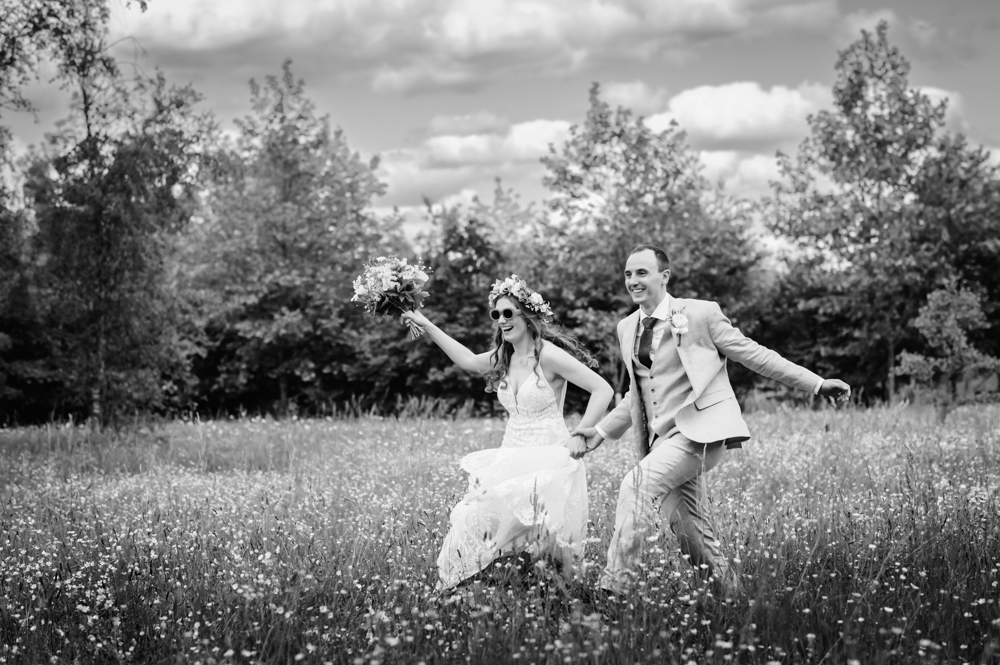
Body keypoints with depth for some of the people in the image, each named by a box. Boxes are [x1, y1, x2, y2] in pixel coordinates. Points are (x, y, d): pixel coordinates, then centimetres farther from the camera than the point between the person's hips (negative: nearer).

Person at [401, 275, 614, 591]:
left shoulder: (549, 355, -11)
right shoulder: (504, 357, 11)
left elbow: (603, 390, -13)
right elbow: (469, 360, 29)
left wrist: (581, 435, -14)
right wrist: (426, 326, 28)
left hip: (549, 459, -6)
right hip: (511, 457, 6)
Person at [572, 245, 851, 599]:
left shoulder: (701, 314, -4)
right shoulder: (627, 328, 14)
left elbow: (755, 354, 1)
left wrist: (818, 384, 0)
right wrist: (601, 431, 18)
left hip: (701, 431, -7)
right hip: (663, 438, 7)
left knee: (636, 486, -23)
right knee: (687, 528, 5)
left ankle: (614, 588, -23)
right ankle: (729, 592, 22)